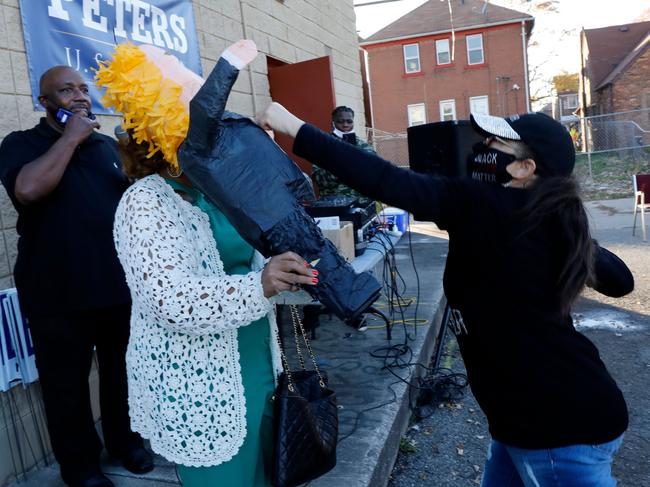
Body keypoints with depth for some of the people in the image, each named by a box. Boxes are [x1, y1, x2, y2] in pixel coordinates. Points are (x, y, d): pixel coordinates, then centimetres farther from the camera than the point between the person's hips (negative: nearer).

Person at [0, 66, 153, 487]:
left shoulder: (107, 145, 13)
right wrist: (71, 137, -14)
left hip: (119, 283, 4)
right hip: (58, 292, -3)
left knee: (121, 369, 15)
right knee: (67, 381, 7)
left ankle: (125, 439, 35)